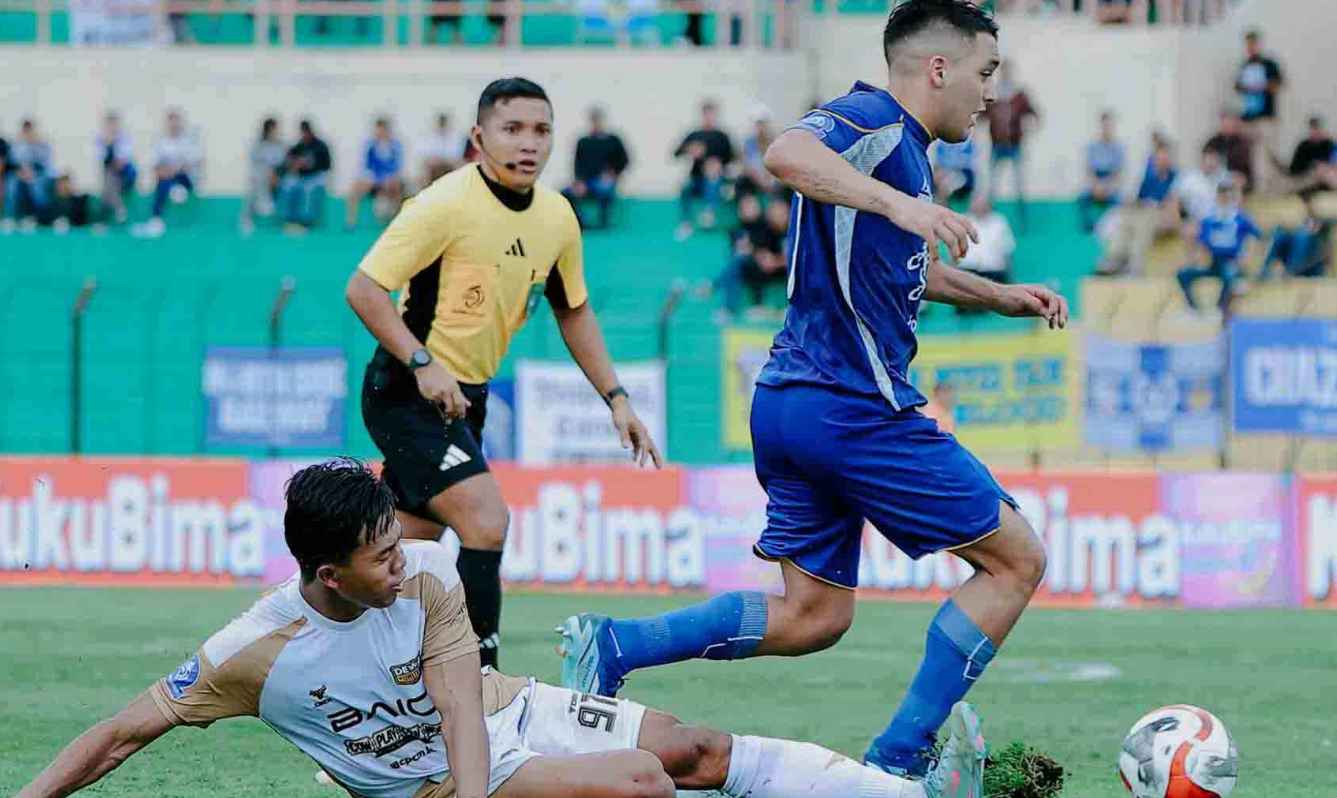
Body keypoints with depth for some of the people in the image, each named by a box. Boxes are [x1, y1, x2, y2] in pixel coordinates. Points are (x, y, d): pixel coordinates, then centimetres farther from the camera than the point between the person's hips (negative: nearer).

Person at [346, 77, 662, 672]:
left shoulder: (557, 217, 3)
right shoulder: (446, 204, -18)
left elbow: (573, 311, 18)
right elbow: (364, 288, -18)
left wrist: (615, 398, 12)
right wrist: (422, 366, -26)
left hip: (467, 397, 8)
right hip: (407, 393, -8)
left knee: (409, 548, 11)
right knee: (485, 519, -22)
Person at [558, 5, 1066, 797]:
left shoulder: (904, 151, 21)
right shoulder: (874, 120, -10)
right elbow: (788, 154, -33)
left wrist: (1002, 296, 33)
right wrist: (898, 202, -43)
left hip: (795, 404, 10)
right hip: (853, 405, -10)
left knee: (811, 617, 14)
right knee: (1016, 558, -1)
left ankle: (611, 646, 3)